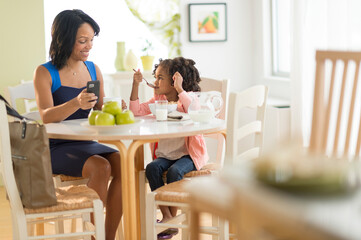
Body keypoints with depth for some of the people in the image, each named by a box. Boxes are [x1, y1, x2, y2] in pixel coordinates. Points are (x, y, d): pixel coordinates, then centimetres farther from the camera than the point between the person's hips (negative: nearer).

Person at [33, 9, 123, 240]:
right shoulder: (45, 73, -6)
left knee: (122, 163, -22)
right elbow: (46, 116, -20)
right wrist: (76, 103, -39)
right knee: (100, 167, -30)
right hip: (55, 147, -5)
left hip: (86, 144, 5)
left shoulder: (93, 69, 10)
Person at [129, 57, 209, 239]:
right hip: (165, 153, 5)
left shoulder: (187, 97, -7)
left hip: (188, 153, -5)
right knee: (152, 168, -25)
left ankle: (172, 217, -14)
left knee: (174, 171, -33)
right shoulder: (158, 100, 10)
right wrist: (136, 85, -3)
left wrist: (179, 89, -30)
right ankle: (166, 214, -15)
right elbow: (136, 111, 3)